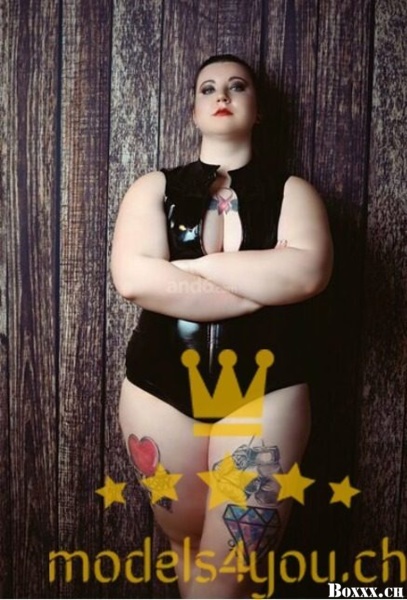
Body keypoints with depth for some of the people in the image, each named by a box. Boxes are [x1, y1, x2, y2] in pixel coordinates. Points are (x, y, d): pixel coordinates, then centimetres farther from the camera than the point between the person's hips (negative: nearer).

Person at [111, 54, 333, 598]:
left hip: (264, 394, -1)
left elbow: (309, 273, -15)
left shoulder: (292, 191, 5)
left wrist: (196, 265, -12)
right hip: (161, 390, 2)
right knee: (188, 545, 17)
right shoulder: (155, 187, 5)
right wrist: (261, 292, -13)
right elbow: (133, 278, -14)